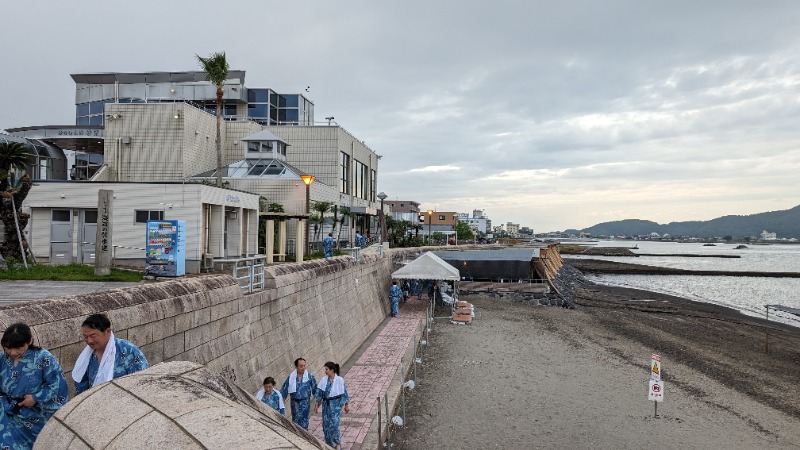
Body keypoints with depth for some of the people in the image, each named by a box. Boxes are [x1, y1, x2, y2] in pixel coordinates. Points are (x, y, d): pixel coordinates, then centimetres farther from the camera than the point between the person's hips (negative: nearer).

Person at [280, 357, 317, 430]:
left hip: (305, 401, -1)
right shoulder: (291, 377, -6)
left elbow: (314, 388, 0)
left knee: (304, 421, -2)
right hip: (294, 401, 1)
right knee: (296, 420, 8)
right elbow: (284, 389, 1)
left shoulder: (310, 376, -9)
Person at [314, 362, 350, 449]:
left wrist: (347, 406, -2)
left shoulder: (339, 380, -13)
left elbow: (344, 393, -7)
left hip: (335, 404, -4)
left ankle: (338, 443, 14)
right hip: (326, 404, 4)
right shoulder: (324, 380, -2)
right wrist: (317, 405, 8)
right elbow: (319, 393, 6)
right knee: (326, 424, 8)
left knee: (334, 424, -9)